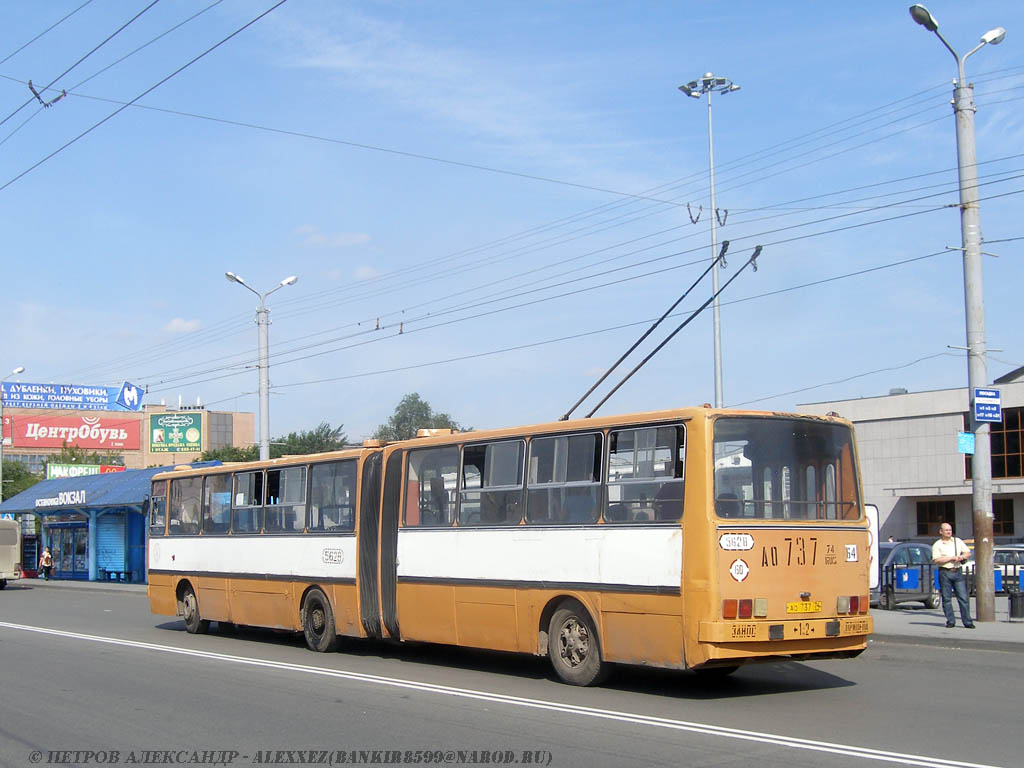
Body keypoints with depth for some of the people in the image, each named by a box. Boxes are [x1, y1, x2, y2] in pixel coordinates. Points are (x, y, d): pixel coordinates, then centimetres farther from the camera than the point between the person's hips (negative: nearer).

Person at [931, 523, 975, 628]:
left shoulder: (958, 541, 14)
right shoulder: (937, 545, 2)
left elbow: (968, 553, 15)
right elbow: (936, 560, -10)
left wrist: (962, 557, -7)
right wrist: (952, 558, -12)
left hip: (958, 571, 2)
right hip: (945, 573, -2)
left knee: (963, 597, -3)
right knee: (946, 599, 0)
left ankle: (967, 622, -1)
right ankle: (950, 621, 9)